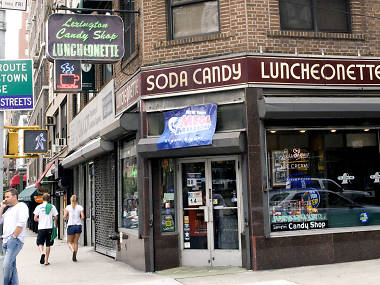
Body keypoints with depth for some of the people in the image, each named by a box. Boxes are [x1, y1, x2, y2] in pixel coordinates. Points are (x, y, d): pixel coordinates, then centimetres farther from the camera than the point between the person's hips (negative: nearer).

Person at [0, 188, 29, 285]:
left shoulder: (21, 206, -2)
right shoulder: (8, 209, 24)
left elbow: (21, 223, -13)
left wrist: (14, 237, -14)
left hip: (15, 240, -8)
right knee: (11, 267, 8)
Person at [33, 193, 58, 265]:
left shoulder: (38, 207, 0)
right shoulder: (52, 207, 0)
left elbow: (35, 218, -1)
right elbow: (56, 218, 0)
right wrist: (55, 223, 22)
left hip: (41, 228, -1)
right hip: (49, 227, 1)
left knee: (40, 243, 9)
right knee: (48, 245, 8)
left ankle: (42, 253, -20)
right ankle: (46, 261, 10)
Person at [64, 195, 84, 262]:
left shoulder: (68, 207, 0)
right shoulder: (80, 207, 2)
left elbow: (64, 217, -5)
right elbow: (83, 217, -5)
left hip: (71, 226, -1)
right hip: (78, 226, 1)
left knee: (69, 242, 10)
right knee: (75, 242, 12)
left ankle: (73, 251, -19)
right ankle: (74, 257, 6)